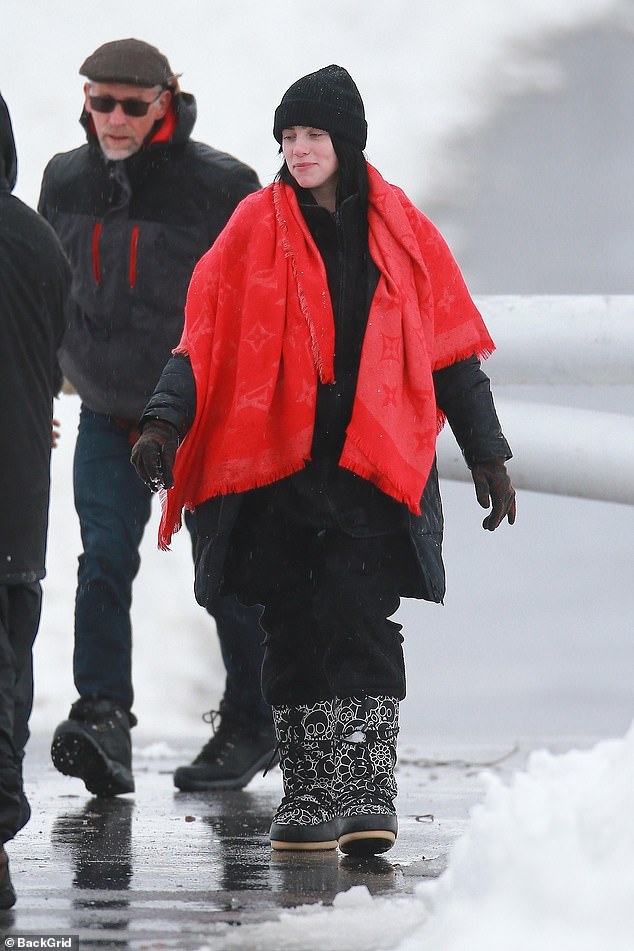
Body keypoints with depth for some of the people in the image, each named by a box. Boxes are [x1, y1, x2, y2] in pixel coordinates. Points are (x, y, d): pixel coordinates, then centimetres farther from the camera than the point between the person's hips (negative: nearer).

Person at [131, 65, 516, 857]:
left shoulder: (400, 231, 8)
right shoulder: (256, 226, 6)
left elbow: (451, 347, 12)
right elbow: (205, 335, 2)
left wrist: (487, 455, 13)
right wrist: (165, 420, -12)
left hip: (373, 460, -1)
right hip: (275, 461, 1)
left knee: (361, 620, -14)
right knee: (293, 629, 3)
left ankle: (368, 792, -16)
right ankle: (307, 795, 10)